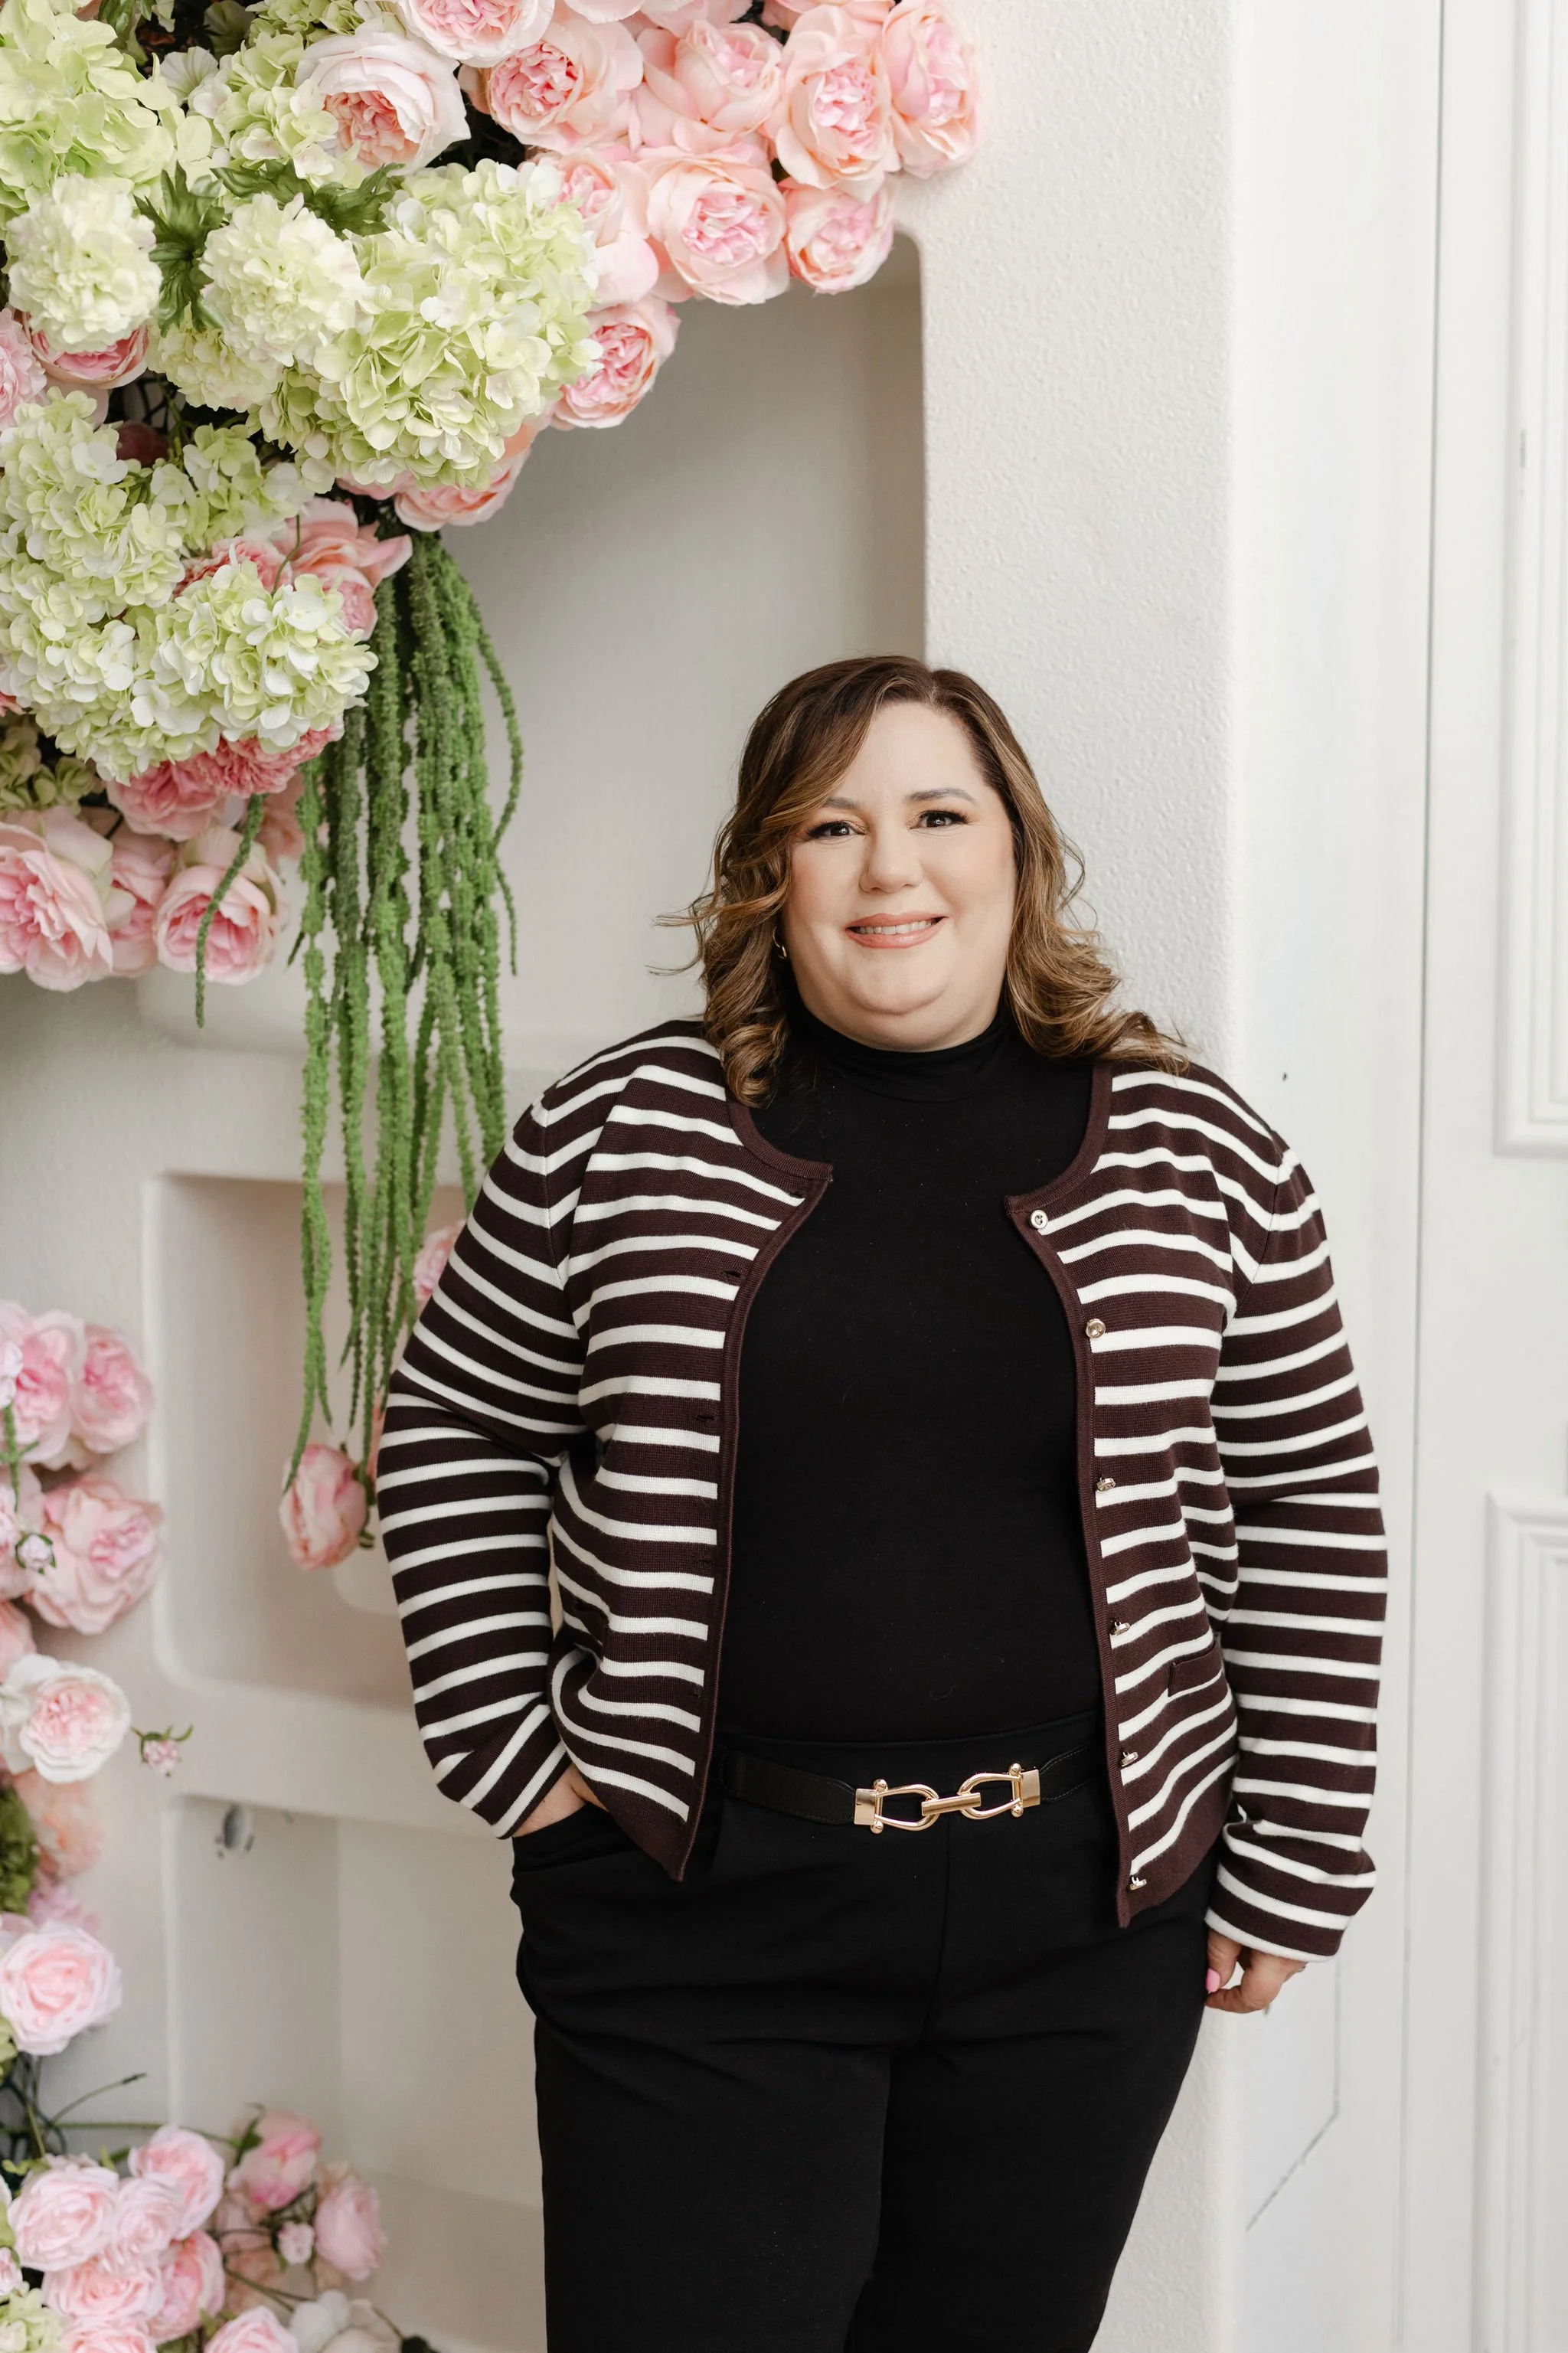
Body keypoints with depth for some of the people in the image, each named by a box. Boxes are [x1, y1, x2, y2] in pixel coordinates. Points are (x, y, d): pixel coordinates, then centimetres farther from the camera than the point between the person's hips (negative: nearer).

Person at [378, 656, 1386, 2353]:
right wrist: (514, 1747, 0)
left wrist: (1286, 1871, 3)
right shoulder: (617, 1130, 0)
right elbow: (454, 1434, 8)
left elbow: (1309, 1507, 5)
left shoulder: (1192, 1148, 1)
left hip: (1080, 1923, 1)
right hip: (697, 1912, -1)